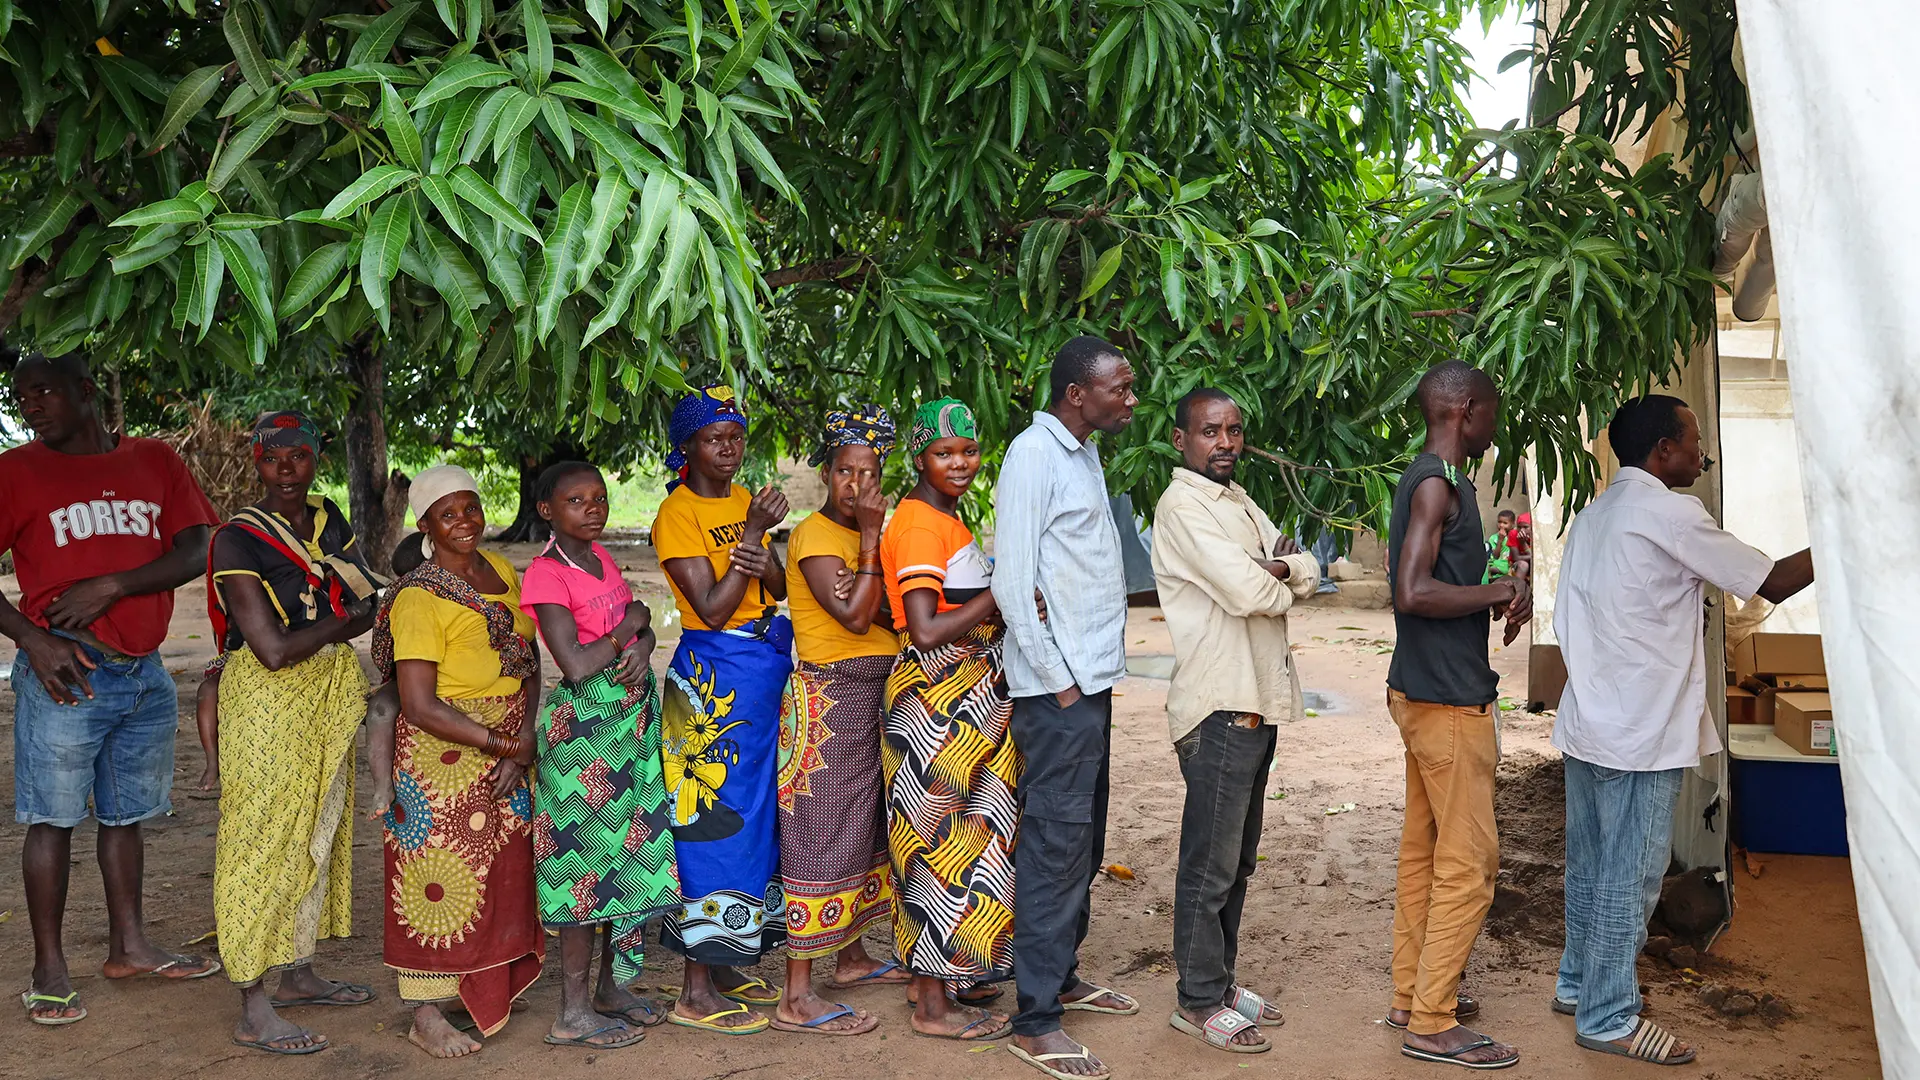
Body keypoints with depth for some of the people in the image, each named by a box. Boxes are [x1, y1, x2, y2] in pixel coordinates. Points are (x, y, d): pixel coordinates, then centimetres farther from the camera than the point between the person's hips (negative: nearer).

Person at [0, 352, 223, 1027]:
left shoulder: (155, 462, 9)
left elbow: (196, 552, -1)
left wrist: (112, 586, -13)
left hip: (145, 673, 4)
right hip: (65, 669, -3)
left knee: (126, 814, 14)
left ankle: (128, 946, 26)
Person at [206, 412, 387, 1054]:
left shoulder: (329, 520, 8)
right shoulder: (238, 539, -12)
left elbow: (370, 606, 5)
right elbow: (273, 650, -19)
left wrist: (300, 640, -11)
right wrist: (341, 620, -6)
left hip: (329, 697, 7)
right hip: (267, 704, -7)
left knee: (319, 833, 13)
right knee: (263, 841, -5)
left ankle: (297, 974, 27)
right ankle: (254, 1012, 0)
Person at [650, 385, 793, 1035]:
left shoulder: (744, 500, 11)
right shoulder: (677, 515, -12)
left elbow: (778, 588, 8)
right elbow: (712, 608, -19)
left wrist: (764, 564, -15)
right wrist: (757, 528, -20)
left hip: (766, 664, 8)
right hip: (715, 673, -8)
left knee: (754, 808, 12)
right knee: (717, 815, -6)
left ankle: (723, 964, 25)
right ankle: (697, 992, 2)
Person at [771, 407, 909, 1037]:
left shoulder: (862, 534, 14)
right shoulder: (815, 535, -12)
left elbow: (882, 616, 6)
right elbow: (853, 615, -23)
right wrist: (870, 537, -19)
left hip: (872, 695, 9)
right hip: (830, 696, -9)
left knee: (861, 829, 16)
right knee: (822, 836, -8)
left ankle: (851, 958, 31)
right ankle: (797, 998, -3)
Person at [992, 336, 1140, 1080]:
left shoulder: (1085, 455, 15)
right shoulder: (1034, 454, -13)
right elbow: (1012, 580, -17)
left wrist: (1097, 672, 10)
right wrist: (1058, 679, -16)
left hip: (1093, 679, 9)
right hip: (1058, 684, -9)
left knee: (1084, 837, 17)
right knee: (1057, 843, -6)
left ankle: (1062, 975, 31)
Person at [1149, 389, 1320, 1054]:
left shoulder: (1240, 504, 18)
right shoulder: (1182, 505, -12)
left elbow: (1308, 574, 8)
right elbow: (1247, 591, -22)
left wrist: (1277, 568, -13)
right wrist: (1281, 583, -1)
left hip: (1257, 700, 10)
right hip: (1219, 706, -10)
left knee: (1236, 860, 16)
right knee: (1210, 864, -2)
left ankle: (1219, 981, 27)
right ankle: (1200, 1002, 8)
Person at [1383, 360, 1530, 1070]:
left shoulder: (1427, 480, 15)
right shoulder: (1437, 483, -16)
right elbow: (1414, 593, -26)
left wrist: (1495, 595, 6)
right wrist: (1500, 592, -14)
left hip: (1422, 692, 10)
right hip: (1447, 698, -10)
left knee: (1424, 851, 15)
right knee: (1469, 862, -5)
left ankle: (1412, 994, 25)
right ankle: (1432, 1024, 1)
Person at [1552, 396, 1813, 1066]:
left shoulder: (1592, 516, 13)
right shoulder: (1668, 513, -14)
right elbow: (1772, 583, -11)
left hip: (1587, 723, 9)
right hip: (1642, 733, -9)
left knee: (1591, 864, 18)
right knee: (1630, 876, 0)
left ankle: (1578, 984, 30)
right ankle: (1608, 1019, 8)